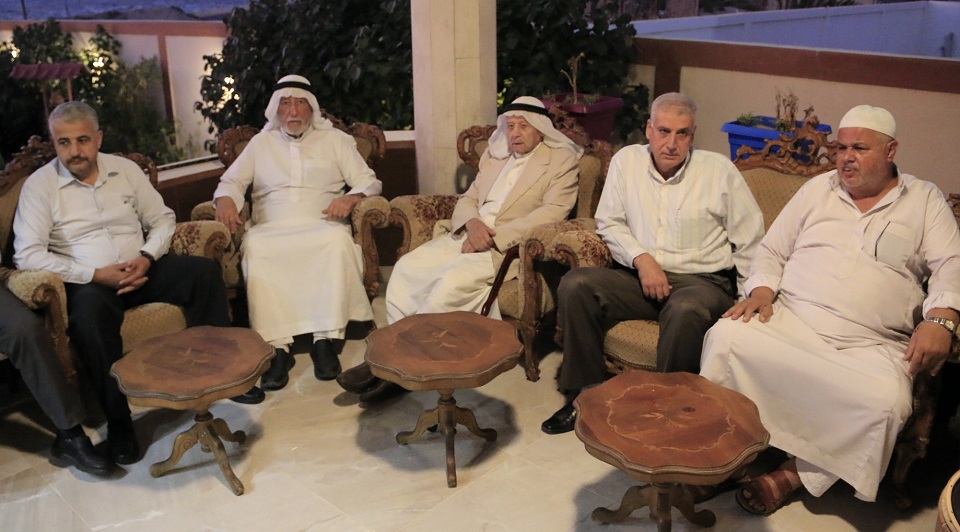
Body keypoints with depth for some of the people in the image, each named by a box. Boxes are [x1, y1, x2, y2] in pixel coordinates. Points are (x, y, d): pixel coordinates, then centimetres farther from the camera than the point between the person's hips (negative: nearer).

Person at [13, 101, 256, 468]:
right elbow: (27, 254, -11)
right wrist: (97, 274, -19)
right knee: (90, 309, -38)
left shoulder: (125, 169, 9)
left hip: (141, 269, 4)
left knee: (204, 271, -18)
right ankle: (117, 421, -27)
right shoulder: (39, 185, -3)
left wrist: (147, 257, -9)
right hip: (88, 281, -4)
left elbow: (162, 218, 12)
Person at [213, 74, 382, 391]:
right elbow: (231, 181, 20)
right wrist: (225, 199, -5)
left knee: (338, 240, -38)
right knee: (253, 247, -35)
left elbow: (368, 181, 11)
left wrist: (350, 198, -12)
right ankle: (276, 347, -35)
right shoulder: (261, 143, 25)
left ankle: (326, 340, -34)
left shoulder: (335, 139, 19)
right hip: (271, 230, 1)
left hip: (321, 226, -1)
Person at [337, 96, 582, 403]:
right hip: (469, 235, 7)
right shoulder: (494, 154, 22)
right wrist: (472, 223, -6)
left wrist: (494, 236, -18)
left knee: (453, 279, -31)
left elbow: (554, 211, -11)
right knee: (407, 267, -16)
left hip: (509, 245, -7)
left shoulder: (562, 159, 2)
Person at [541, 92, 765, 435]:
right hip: (640, 276, 3)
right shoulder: (626, 162, 6)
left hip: (703, 280, -3)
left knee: (686, 310, -38)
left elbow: (750, 243, 3)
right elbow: (609, 223, 8)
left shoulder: (719, 170, -1)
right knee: (574, 284, -20)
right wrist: (641, 258, -9)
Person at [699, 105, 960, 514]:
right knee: (725, 337, -29)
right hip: (790, 320, 1)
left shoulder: (925, 200, 14)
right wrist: (762, 289, -4)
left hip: (871, 346, -1)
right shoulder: (818, 189, 18)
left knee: (886, 403, -33)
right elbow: (771, 251, 17)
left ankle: (796, 474, -14)